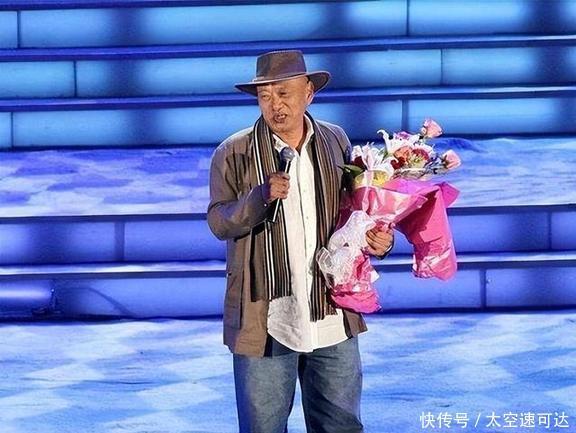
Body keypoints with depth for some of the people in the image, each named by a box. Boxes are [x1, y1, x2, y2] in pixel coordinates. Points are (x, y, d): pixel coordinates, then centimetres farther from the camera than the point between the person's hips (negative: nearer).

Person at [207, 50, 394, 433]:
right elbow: (218, 223, -8)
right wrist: (261, 197, -26)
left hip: (332, 319, 3)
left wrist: (377, 238, -3)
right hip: (264, 322, -2)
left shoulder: (336, 142, 7)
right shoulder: (234, 153, -3)